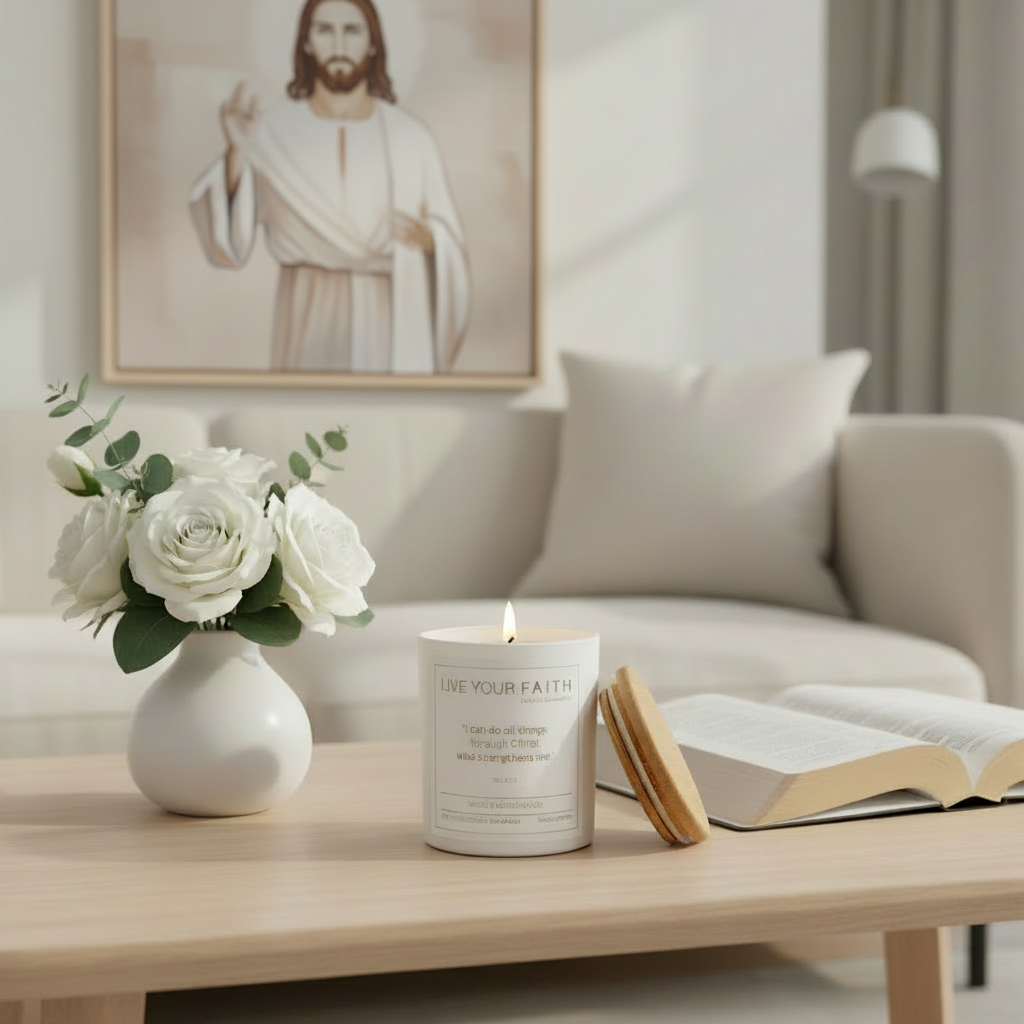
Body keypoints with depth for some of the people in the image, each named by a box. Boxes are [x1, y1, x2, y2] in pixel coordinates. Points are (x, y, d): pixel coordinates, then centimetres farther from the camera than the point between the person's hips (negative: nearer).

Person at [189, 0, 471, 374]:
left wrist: (425, 238, -18)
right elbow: (229, 246, -8)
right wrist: (236, 152, -20)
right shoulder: (271, 130, -1)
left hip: (390, 319, 1)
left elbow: (451, 245, 5)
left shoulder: (410, 136, 1)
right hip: (307, 320, 0)